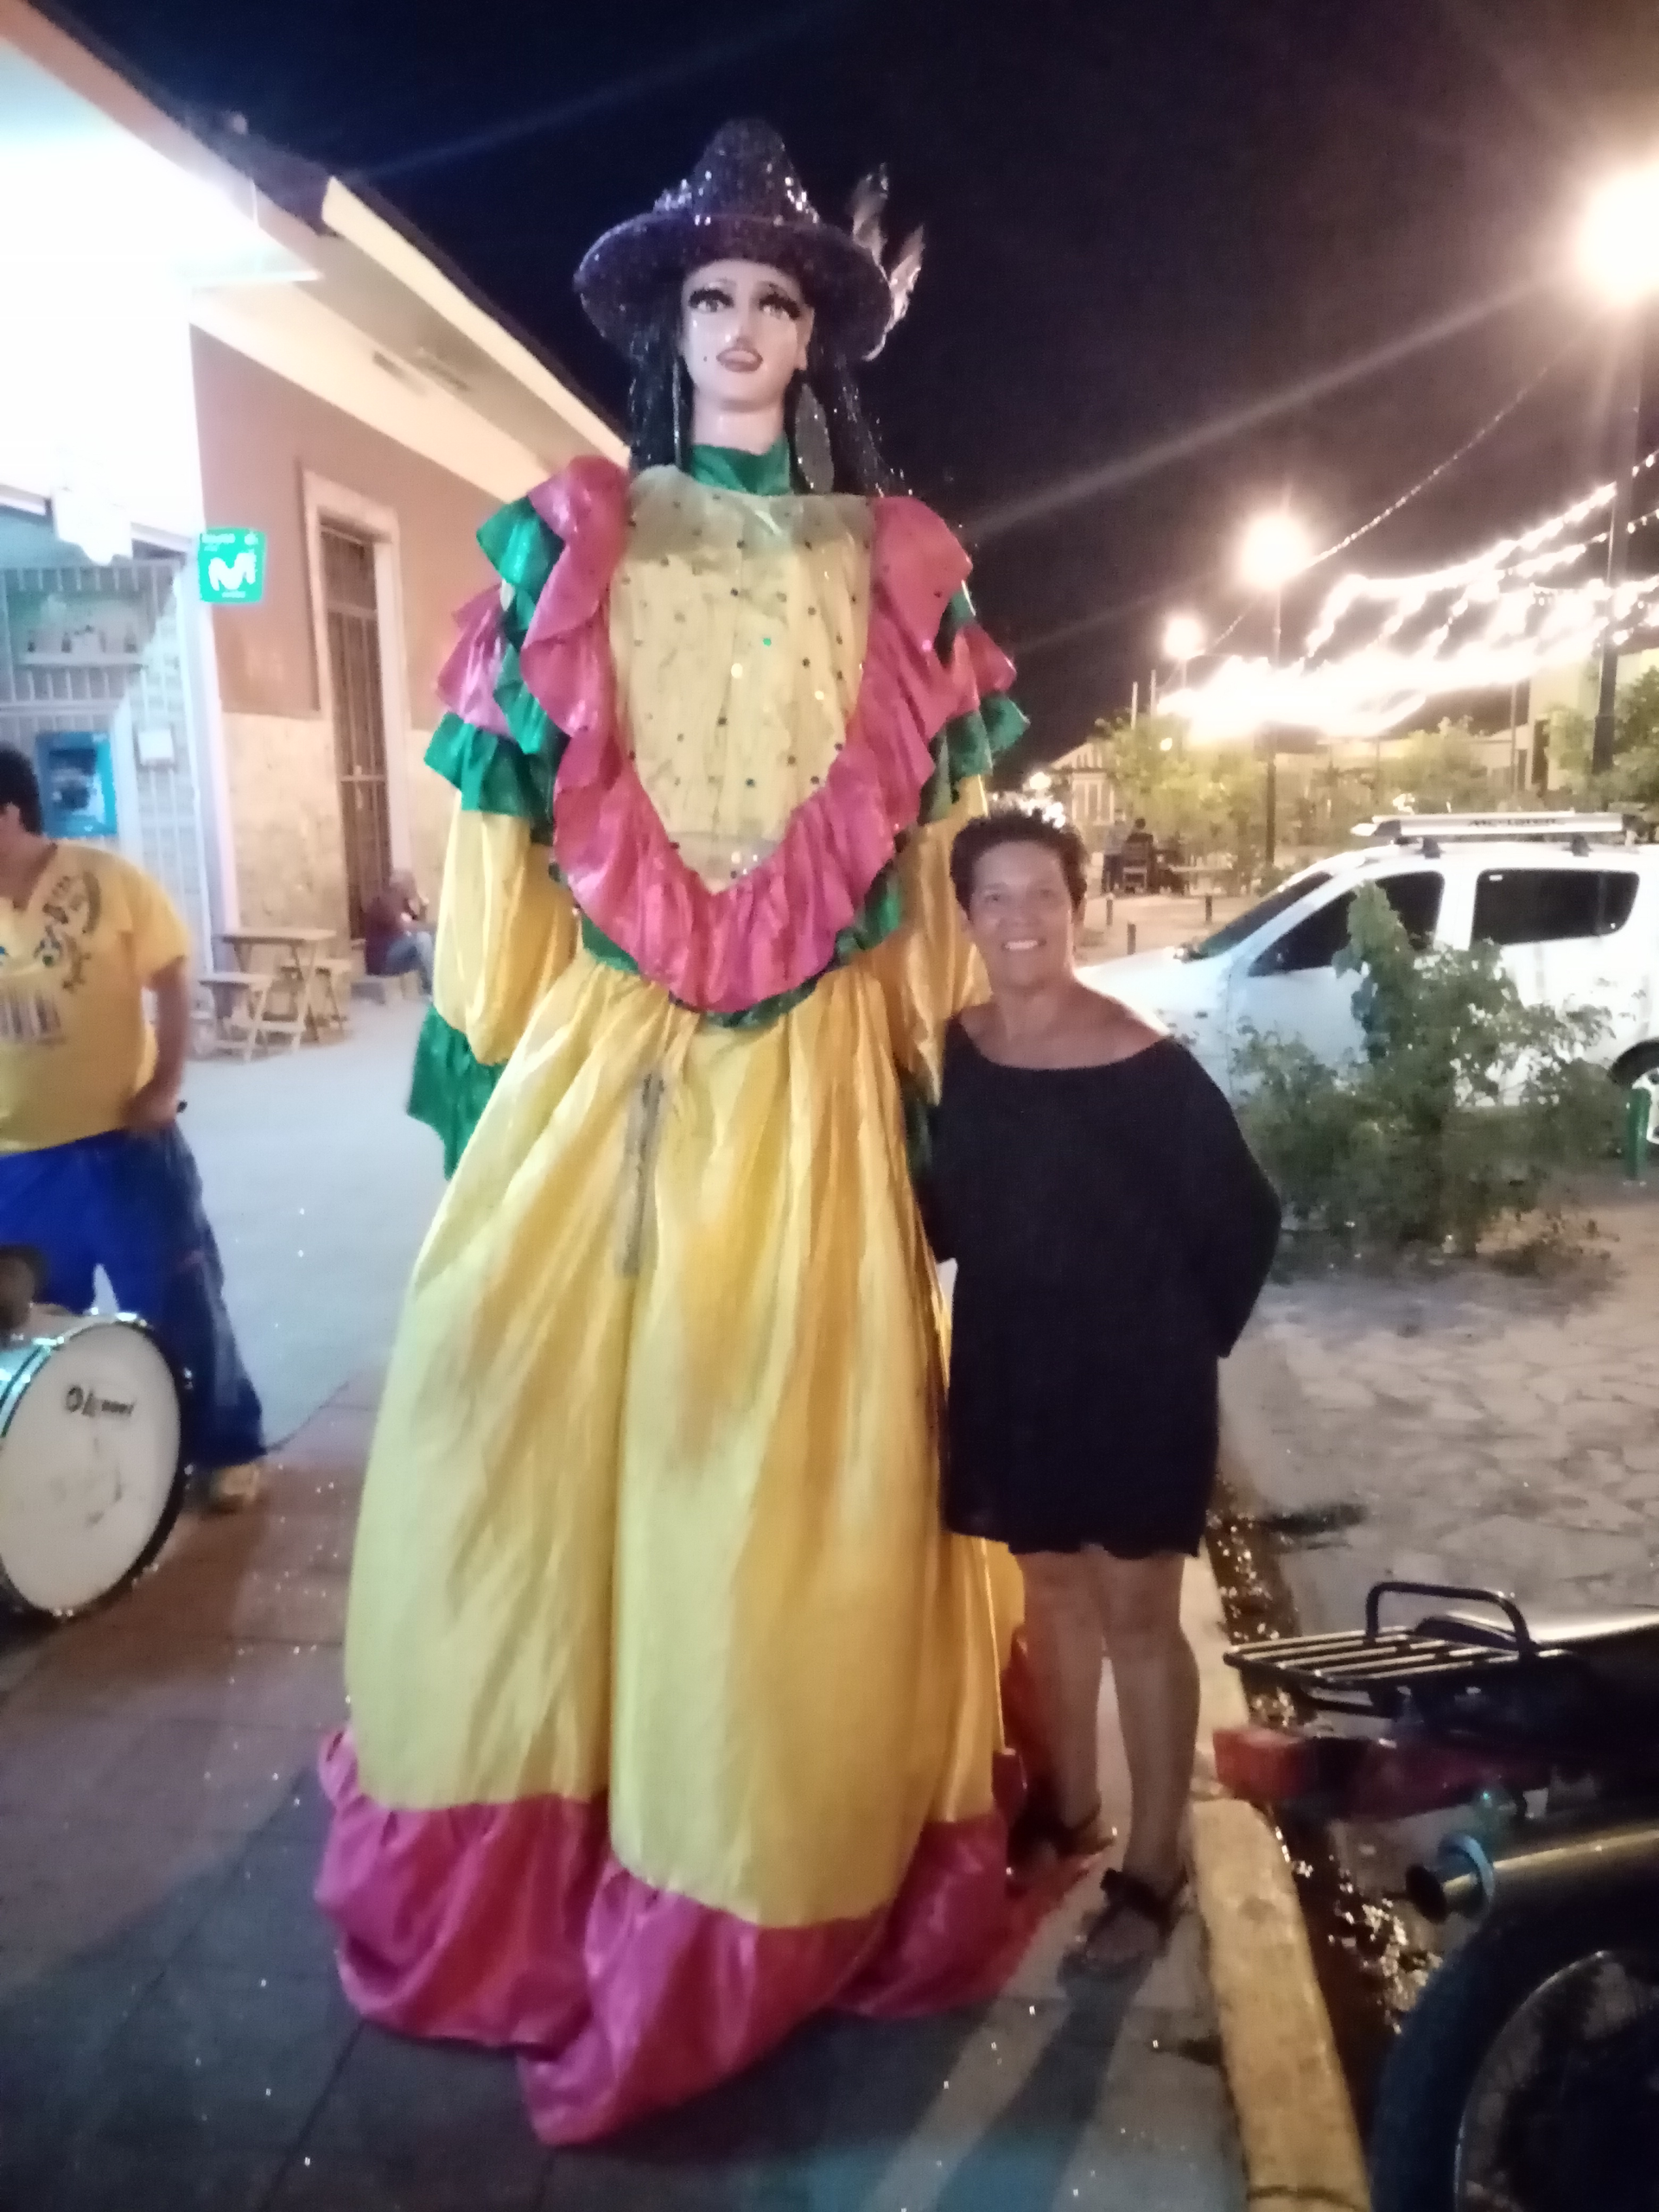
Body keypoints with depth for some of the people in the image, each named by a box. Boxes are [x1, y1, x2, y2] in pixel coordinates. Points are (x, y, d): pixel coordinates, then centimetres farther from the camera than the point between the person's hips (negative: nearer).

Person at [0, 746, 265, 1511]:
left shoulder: (108, 881, -9)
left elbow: (172, 984, -4)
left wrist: (165, 1086, -10)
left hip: (122, 1140, -3)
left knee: (180, 1302, 6)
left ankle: (227, 1448, 23)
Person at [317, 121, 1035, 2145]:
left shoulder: (897, 571, 12)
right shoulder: (570, 541, 10)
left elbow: (931, 853, 12)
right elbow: (503, 815, 6)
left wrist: (941, 1077, 7)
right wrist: (480, 1064, 1)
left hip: (807, 1071, 0)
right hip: (598, 1048, 0)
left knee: (791, 1454, 1)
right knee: (529, 1416, -1)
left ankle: (760, 1890, 21)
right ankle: (517, 1869, 21)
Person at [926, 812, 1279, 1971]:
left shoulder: (1145, 1064, -18)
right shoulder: (953, 1052, -4)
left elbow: (1245, 1217, -10)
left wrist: (1189, 1341, -4)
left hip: (1134, 1376, -5)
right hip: (1009, 1367, 5)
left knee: (1136, 1613, 7)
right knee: (1053, 1585, 21)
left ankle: (1154, 1864, 26)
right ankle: (1069, 1802, 42)